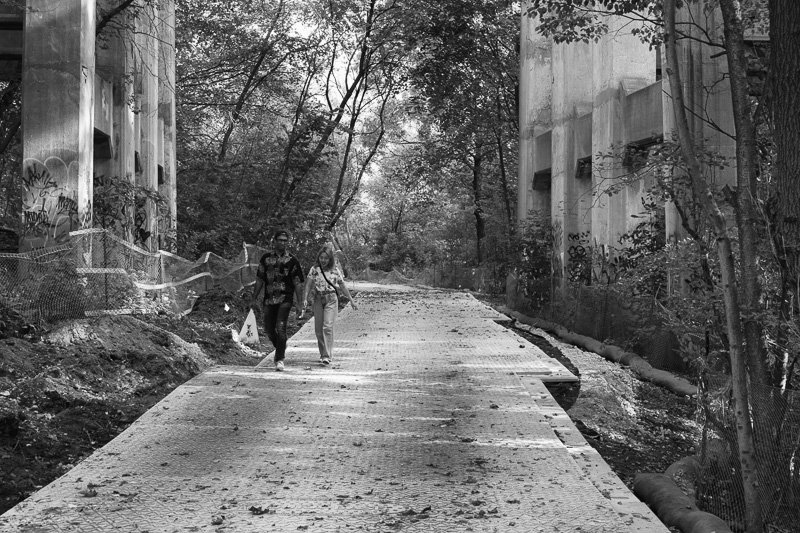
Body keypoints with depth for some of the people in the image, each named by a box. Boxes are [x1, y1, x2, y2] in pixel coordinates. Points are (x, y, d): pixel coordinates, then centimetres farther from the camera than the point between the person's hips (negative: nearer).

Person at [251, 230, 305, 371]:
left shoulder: (292, 261, 0)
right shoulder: (266, 258, 8)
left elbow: (298, 284, 1)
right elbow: (259, 280, 12)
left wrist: (299, 304, -4)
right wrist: (254, 299, 9)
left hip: (285, 299, -3)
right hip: (269, 299, 3)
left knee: (280, 328, -14)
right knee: (269, 329, 8)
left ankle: (280, 359, -6)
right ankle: (281, 349, 36)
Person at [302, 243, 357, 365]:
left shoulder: (335, 271, 0)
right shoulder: (314, 269, 2)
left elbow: (343, 286, 8)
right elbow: (308, 285, -2)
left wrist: (351, 300, 11)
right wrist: (305, 299, -14)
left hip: (331, 300, -2)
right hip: (318, 299, 2)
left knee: (327, 327, -14)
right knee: (318, 329, 6)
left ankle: (327, 356, -16)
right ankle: (322, 354, 22)